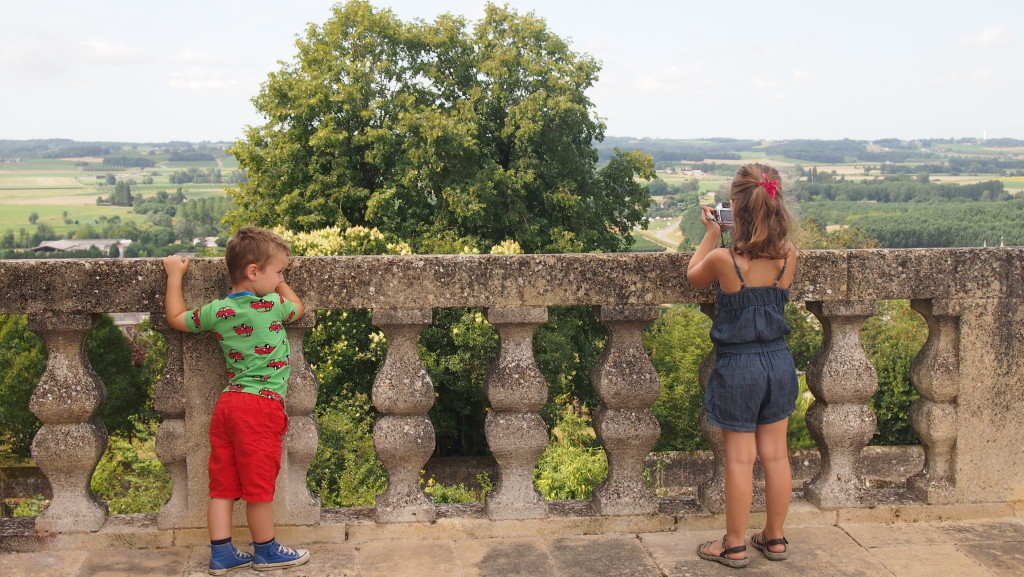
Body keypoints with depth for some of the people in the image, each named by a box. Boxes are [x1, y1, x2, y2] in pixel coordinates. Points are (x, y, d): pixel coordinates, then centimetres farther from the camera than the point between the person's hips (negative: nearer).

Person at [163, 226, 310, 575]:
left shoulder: (216, 311, 6)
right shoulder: (273, 307, -6)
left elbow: (176, 318, 22)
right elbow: (297, 307, 17)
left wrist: (175, 275, 30)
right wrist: (279, 283, 29)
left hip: (227, 402, 6)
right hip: (261, 405, -6)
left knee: (223, 484, 10)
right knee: (259, 484, 5)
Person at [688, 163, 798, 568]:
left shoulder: (723, 258, -19)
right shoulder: (788, 256, -8)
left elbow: (694, 276, 3)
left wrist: (711, 233, 8)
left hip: (737, 367, -4)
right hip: (778, 361, 4)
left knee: (740, 459, 5)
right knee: (776, 454, 14)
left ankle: (734, 546, 17)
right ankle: (775, 538, 28)